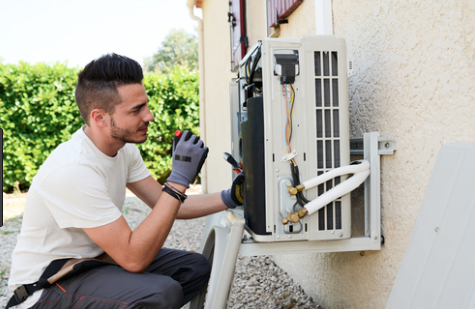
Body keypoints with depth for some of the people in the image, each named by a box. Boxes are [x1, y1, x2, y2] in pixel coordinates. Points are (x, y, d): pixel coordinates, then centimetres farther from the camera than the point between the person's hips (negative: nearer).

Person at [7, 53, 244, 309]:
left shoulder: (124, 149, -2)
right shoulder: (73, 170, -30)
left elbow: (167, 207, 4)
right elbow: (134, 259, -30)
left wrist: (229, 198, -8)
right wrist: (179, 180, -31)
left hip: (93, 259, 9)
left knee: (194, 267, 1)